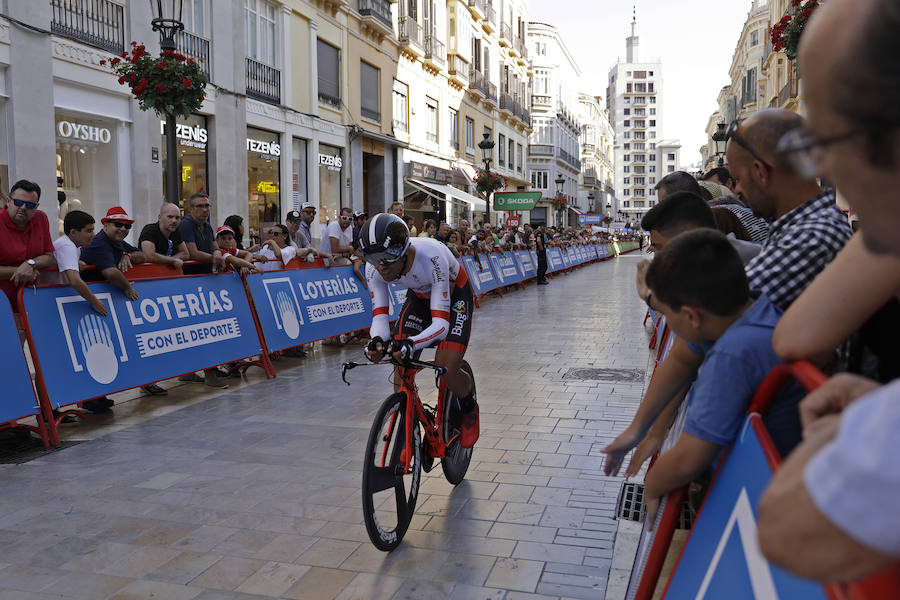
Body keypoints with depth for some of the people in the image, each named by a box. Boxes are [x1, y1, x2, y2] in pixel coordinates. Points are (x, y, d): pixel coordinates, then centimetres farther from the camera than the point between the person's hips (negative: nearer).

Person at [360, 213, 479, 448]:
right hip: (420, 296, 5)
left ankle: (469, 410, 15)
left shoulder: (431, 257, -42)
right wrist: (377, 340, -47)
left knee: (446, 371, -19)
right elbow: (379, 315, -24)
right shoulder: (375, 268, -27)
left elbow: (440, 323, -42)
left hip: (455, 295, -4)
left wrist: (411, 343, -60)